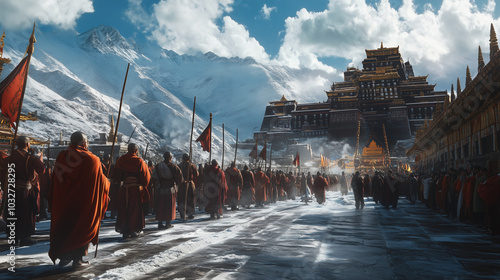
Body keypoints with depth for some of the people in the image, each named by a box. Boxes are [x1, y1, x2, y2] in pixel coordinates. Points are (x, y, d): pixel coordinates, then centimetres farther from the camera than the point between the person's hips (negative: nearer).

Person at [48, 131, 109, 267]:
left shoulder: (61, 157, 0)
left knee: (63, 227, 17)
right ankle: (77, 259, 11)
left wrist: (52, 204, 14)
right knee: (81, 228, 9)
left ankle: (63, 257, 24)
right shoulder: (92, 159, -13)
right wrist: (107, 183, 20)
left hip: (63, 202, 4)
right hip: (84, 203, -4)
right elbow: (102, 181, -4)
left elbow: (54, 182, 6)